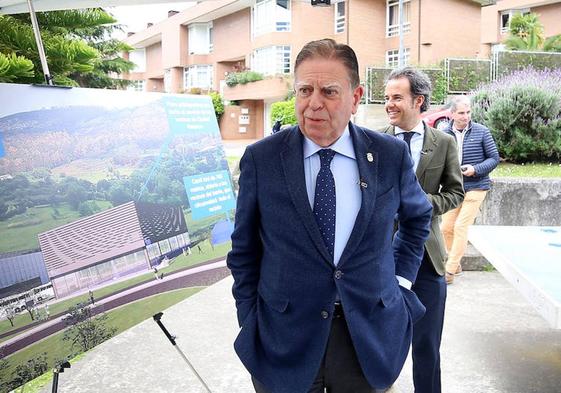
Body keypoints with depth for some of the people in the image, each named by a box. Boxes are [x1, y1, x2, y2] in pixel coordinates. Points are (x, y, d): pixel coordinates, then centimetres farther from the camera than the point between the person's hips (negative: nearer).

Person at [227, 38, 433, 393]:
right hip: (284, 338, -1)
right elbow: (244, 250, 1)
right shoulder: (261, 159, -7)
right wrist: (251, 324, 0)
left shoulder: (391, 155, -4)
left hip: (370, 335, 1)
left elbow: (418, 216, 14)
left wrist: (401, 278, 6)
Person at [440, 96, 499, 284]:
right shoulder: (444, 134, 0)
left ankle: (450, 270, 0)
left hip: (475, 188, -3)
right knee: (446, 228, 6)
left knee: (460, 227, -9)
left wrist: (475, 169, -17)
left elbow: (494, 158, -2)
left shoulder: (481, 131, -5)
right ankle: (456, 263, 28)